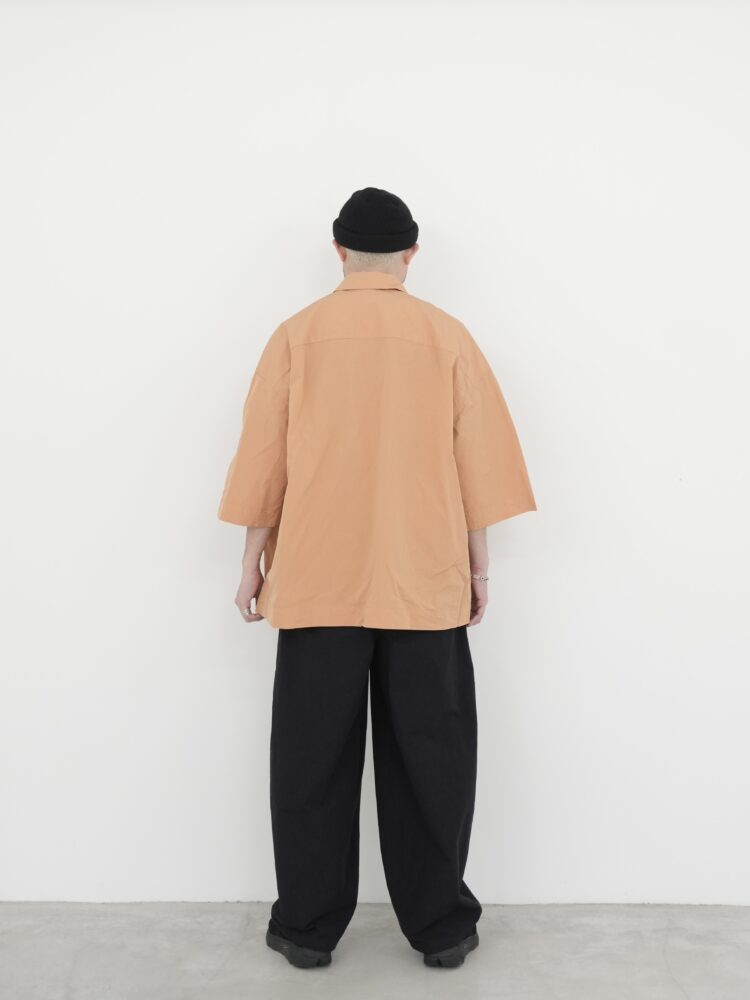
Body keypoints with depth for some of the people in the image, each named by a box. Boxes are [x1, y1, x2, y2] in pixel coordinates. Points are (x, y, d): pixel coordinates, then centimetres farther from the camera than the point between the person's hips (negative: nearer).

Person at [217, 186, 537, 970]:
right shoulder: (447, 337, 1)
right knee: (428, 757, 10)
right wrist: (478, 564, 10)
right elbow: (476, 463, 2)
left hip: (317, 580, 0)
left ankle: (307, 927, 19)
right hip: (426, 582, 1)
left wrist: (254, 564, 10)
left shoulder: (296, 336, 0)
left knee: (313, 759, 9)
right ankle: (440, 926, 20)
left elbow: (263, 462, 1)